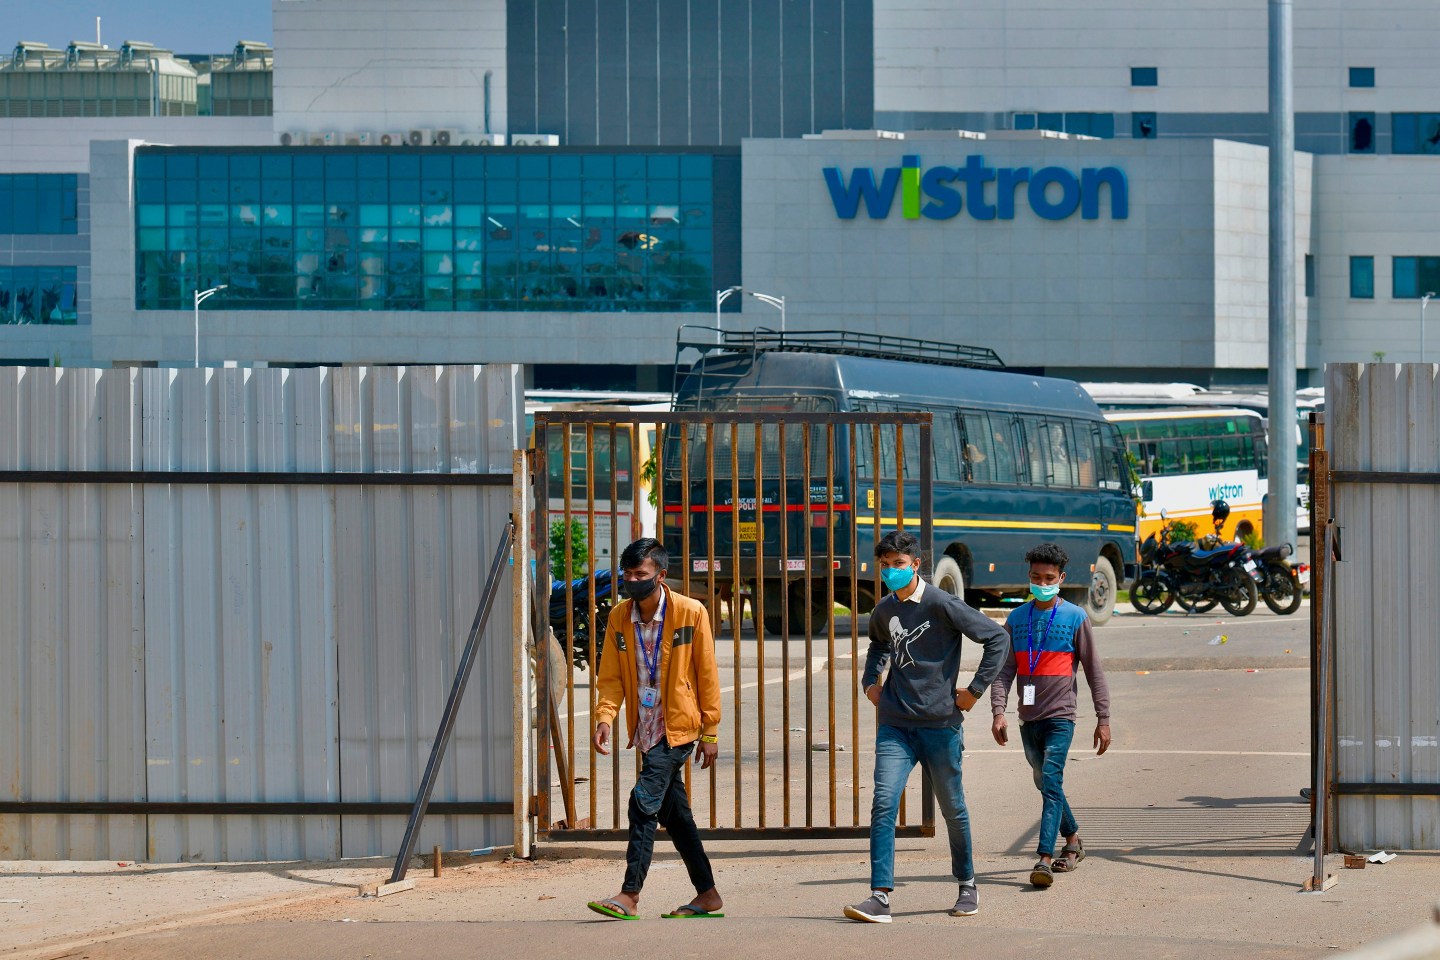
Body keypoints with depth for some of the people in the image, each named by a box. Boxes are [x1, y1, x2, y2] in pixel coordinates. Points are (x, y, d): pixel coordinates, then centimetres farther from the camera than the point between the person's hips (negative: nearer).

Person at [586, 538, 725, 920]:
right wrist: (605, 717, -14)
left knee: (644, 800, -17)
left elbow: (707, 675, -5)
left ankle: (630, 895, -17)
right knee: (673, 813, 11)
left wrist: (711, 731, -5)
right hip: (646, 729, 6)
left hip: (677, 728, -6)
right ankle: (707, 894, 21)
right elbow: (610, 676, 3)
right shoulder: (619, 617, 2)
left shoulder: (690, 613, -10)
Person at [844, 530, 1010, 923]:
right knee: (883, 804, -12)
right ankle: (880, 898, -16)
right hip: (895, 725, 4)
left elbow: (996, 637, -8)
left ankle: (967, 886, 30)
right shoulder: (884, 611, 9)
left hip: (940, 724, -4)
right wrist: (871, 681, 19)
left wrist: (975, 688, -8)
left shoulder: (941, 604, -10)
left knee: (952, 808, 10)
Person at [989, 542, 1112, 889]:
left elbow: (1094, 671, 1)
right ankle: (1073, 840, 35)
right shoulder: (1016, 619, 8)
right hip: (1029, 718, 5)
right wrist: (998, 711, -9)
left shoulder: (1075, 617, -2)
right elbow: (1004, 669, 5)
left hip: (1060, 717, -5)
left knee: (1051, 782, -17)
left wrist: (1103, 719, -2)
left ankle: (1045, 859, -23)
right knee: (1045, 785, 15)